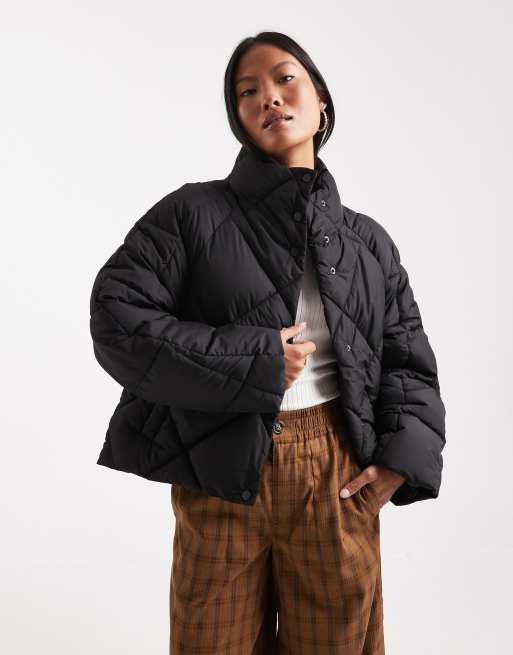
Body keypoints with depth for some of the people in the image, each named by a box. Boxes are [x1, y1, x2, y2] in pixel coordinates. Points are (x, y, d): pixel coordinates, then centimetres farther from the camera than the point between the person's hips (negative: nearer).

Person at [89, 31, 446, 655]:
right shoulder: (193, 212, -2)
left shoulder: (368, 240, 8)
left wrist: (404, 457, -7)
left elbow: (408, 361, 10)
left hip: (340, 474, 3)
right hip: (221, 471, -2)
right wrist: (253, 363, -15)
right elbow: (117, 320, -11)